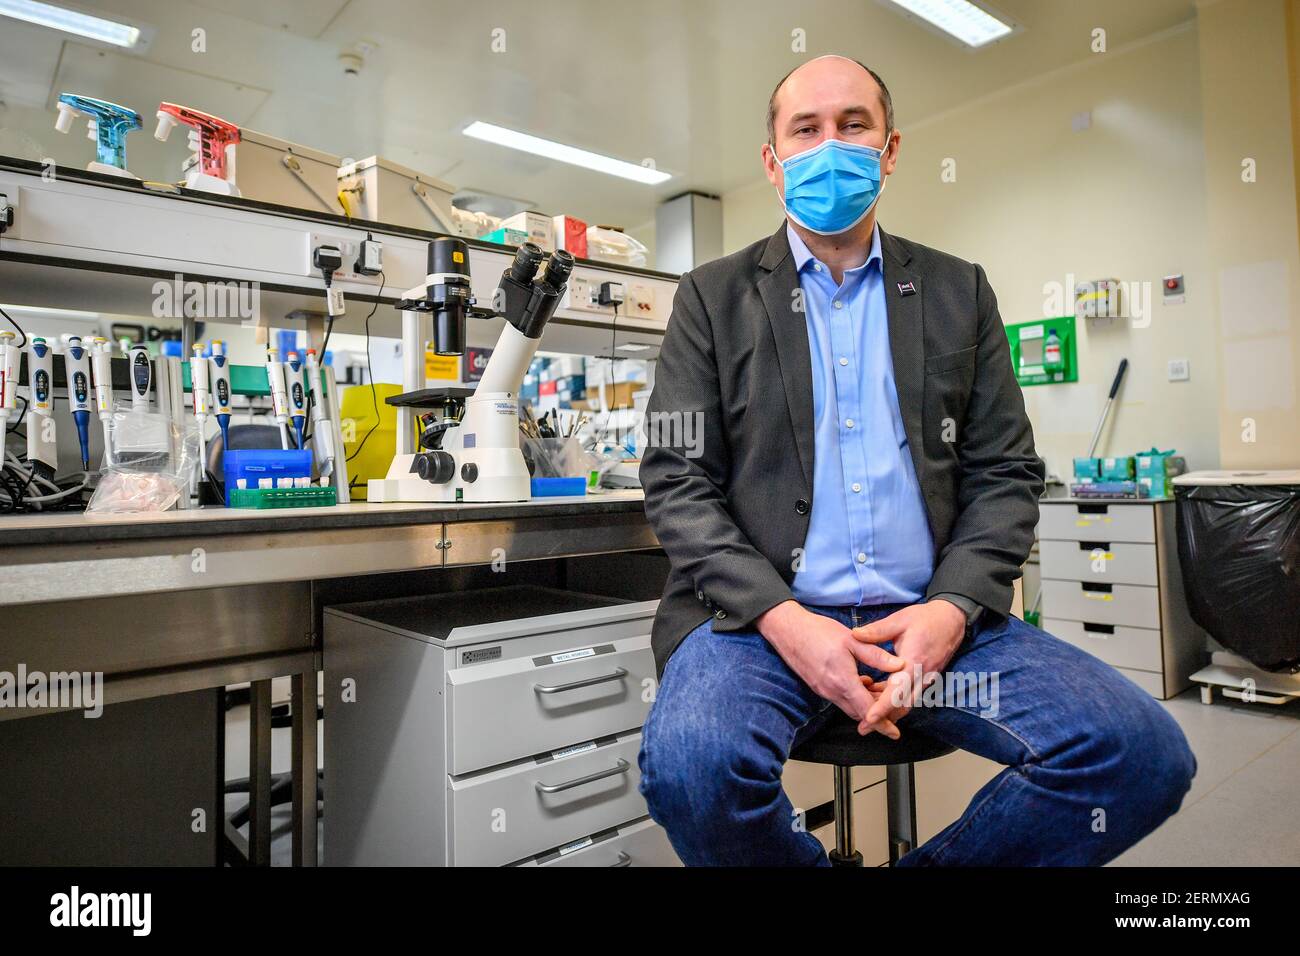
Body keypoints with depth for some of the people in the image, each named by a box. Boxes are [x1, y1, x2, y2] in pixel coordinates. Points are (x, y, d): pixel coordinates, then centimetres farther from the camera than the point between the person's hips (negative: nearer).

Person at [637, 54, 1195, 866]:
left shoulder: (958, 291, 15)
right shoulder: (713, 298, 8)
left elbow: (1005, 473, 10)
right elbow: (678, 481, 0)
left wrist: (953, 608, -9)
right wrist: (780, 617, -15)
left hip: (933, 617, 3)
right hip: (762, 613, -2)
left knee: (1144, 752, -18)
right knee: (690, 765, -31)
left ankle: (935, 868, 6)